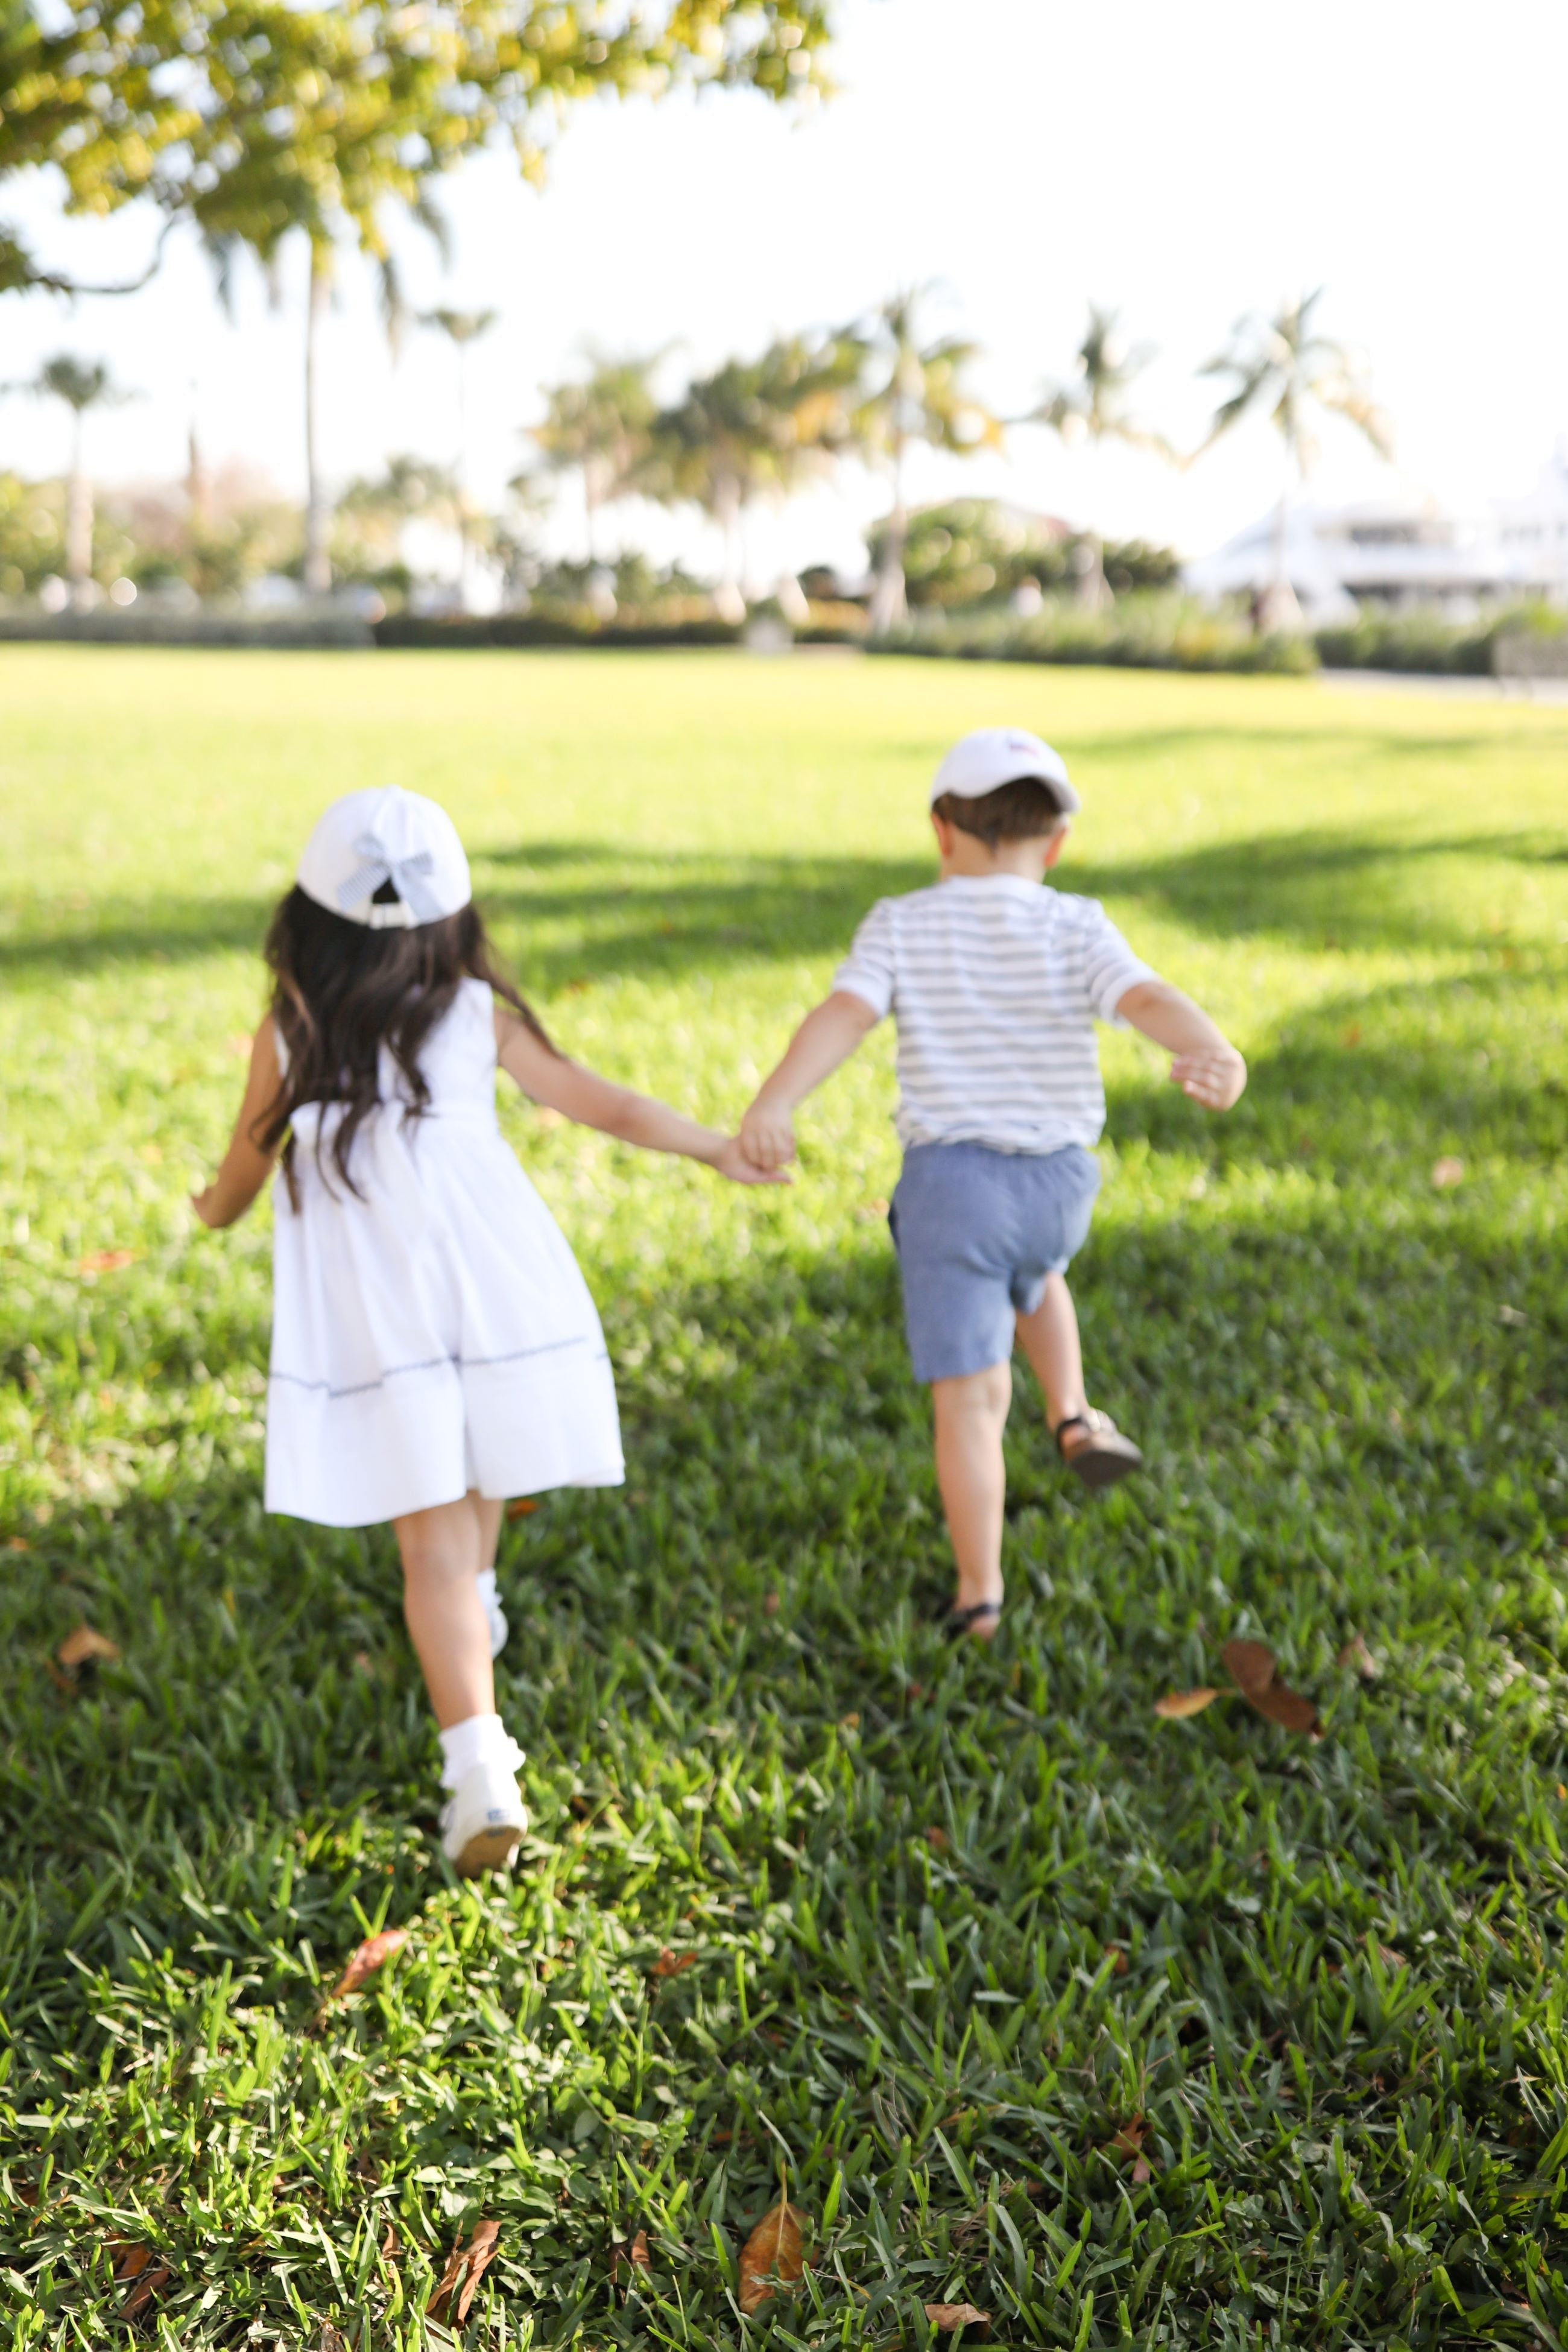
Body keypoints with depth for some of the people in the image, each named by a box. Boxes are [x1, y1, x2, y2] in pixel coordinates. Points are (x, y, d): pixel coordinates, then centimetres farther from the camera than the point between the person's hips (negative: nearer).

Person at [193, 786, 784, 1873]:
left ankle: (480, 1767, -13)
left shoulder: (289, 1031, 3)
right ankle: (475, 1608, 55)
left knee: (433, 1540, -1)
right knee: (478, 1480, 28)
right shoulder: (480, 1012, 5)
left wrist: (218, 1210, 37)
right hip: (496, 1287, 2)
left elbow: (245, 1169, 14)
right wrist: (718, 1146, 19)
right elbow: (607, 1105, 7)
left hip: (367, 1321, -1)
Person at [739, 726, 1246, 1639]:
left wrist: (773, 1103, -34)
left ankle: (980, 1597, 3)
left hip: (950, 1179, -1)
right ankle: (1073, 1418, 29)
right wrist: (1216, 1054, -41)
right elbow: (1147, 997, -21)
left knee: (970, 1399, 2)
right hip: (1059, 1183, 2)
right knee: (1031, 1271, 38)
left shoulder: (902, 926, -1)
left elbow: (843, 1013, -19)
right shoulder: (1075, 928, -2)